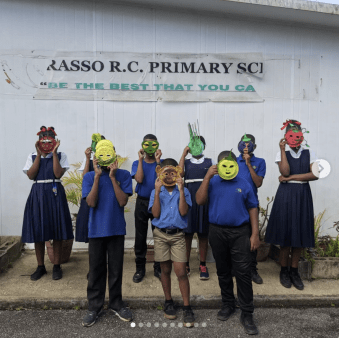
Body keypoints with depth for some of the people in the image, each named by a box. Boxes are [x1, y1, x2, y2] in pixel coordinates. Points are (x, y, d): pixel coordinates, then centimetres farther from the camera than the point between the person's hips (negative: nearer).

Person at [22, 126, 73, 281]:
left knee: (57, 229, 1)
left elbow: (58, 174, -12)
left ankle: (56, 266, 14)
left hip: (55, 194, -2)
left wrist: (54, 153, -12)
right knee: (37, 230, 5)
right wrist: (39, 154, -8)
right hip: (37, 194, 2)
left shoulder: (60, 156, 2)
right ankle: (40, 267, 19)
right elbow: (31, 175, -7)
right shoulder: (32, 156, 8)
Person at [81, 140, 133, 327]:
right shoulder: (89, 177, -1)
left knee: (116, 269, 11)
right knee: (96, 269, 9)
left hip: (116, 229, 0)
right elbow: (91, 202, -13)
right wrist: (98, 176, -17)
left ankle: (116, 303, 28)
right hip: (96, 229, 0)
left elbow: (123, 201, -13)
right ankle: (94, 306, 23)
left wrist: (112, 177, -17)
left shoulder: (123, 175, -3)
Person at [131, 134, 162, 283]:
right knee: (140, 237, 5)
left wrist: (158, 160, -16)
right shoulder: (137, 163, 5)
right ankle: (140, 268, 19)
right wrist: (141, 159, -11)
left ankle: (158, 268, 18)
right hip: (142, 202, 1)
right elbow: (139, 179, -14)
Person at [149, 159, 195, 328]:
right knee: (165, 270, 12)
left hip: (178, 235, -1)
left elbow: (183, 212, -12)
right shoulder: (156, 192, 3)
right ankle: (168, 302, 29)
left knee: (181, 272, -5)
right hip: (160, 234, 1)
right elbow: (156, 214, -8)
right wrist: (158, 191, -14)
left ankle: (187, 308, 6)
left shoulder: (183, 191, 1)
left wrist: (181, 190, -17)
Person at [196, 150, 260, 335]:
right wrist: (207, 177, -14)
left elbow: (252, 208, 4)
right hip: (217, 232, 2)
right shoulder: (212, 182, 4)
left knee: (243, 273, -4)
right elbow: (200, 201, -10)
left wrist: (255, 233, -3)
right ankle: (228, 304, 32)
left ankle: (247, 314, 7)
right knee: (223, 271, 14)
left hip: (240, 233, -1)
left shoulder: (244, 184, 2)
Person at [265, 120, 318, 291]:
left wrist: (291, 178, -12)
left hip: (303, 195, 2)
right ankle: (284, 270, 16)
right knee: (286, 231, 0)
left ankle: (294, 271, 17)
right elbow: (285, 171, -15)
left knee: (300, 232, 4)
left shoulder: (309, 153, 5)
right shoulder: (282, 153, 2)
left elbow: (315, 174, -8)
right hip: (286, 195, -2)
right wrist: (283, 150, -14)